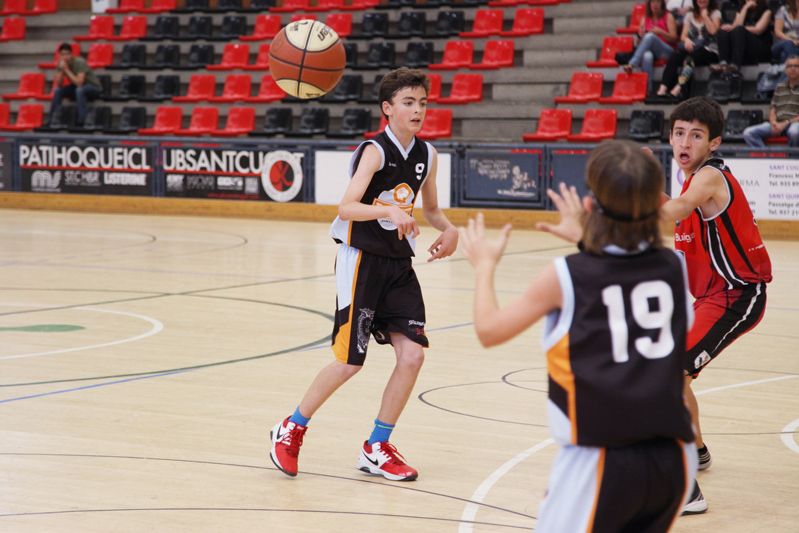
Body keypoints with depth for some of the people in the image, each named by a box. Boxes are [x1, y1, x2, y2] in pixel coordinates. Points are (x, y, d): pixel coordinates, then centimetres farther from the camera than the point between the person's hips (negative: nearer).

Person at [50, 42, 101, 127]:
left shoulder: (79, 62, -26)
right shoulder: (60, 64, -7)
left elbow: (79, 83, -34)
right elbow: (58, 85, -11)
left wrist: (66, 70, -31)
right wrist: (61, 70, -25)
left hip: (93, 88, -7)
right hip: (76, 88, 7)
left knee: (79, 90, -38)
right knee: (57, 91, -12)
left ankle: (82, 121, -36)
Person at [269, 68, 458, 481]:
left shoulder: (427, 155, 5)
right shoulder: (375, 151, -15)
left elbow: (431, 208, 20)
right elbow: (347, 207, -27)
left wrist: (449, 230, 0)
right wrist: (389, 211, -43)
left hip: (399, 262, 6)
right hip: (361, 260, -6)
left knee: (412, 353, -5)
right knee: (349, 362, -4)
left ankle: (377, 448, 10)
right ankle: (291, 430, 18)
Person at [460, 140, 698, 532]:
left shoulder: (566, 276, -8)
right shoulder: (673, 267, 3)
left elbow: (489, 331, 3)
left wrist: (484, 265, 19)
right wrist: (585, 240, 37)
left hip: (598, 459, -5)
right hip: (671, 457, 5)